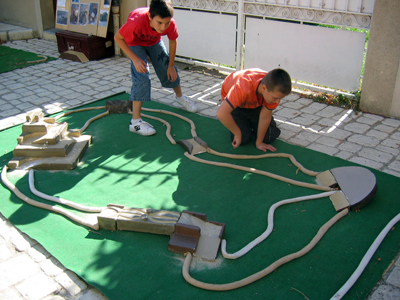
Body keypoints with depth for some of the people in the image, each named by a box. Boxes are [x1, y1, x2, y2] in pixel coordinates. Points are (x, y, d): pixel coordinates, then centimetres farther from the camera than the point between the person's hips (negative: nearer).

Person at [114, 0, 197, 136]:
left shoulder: (170, 24, -33)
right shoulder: (137, 22, -45)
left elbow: (172, 42, -10)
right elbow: (118, 38, -28)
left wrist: (171, 65, -4)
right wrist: (135, 59, -33)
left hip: (154, 41, 4)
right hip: (135, 43, -4)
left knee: (169, 71, 11)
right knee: (142, 77, -19)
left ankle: (180, 97, 44)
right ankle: (135, 122, -15)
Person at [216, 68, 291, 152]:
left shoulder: (275, 90, -33)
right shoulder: (243, 88, -48)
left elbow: (265, 117, -23)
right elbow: (221, 113, -52)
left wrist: (259, 142, -15)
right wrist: (238, 134, -38)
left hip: (256, 104, 3)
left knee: (270, 137, -8)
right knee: (243, 139, -17)